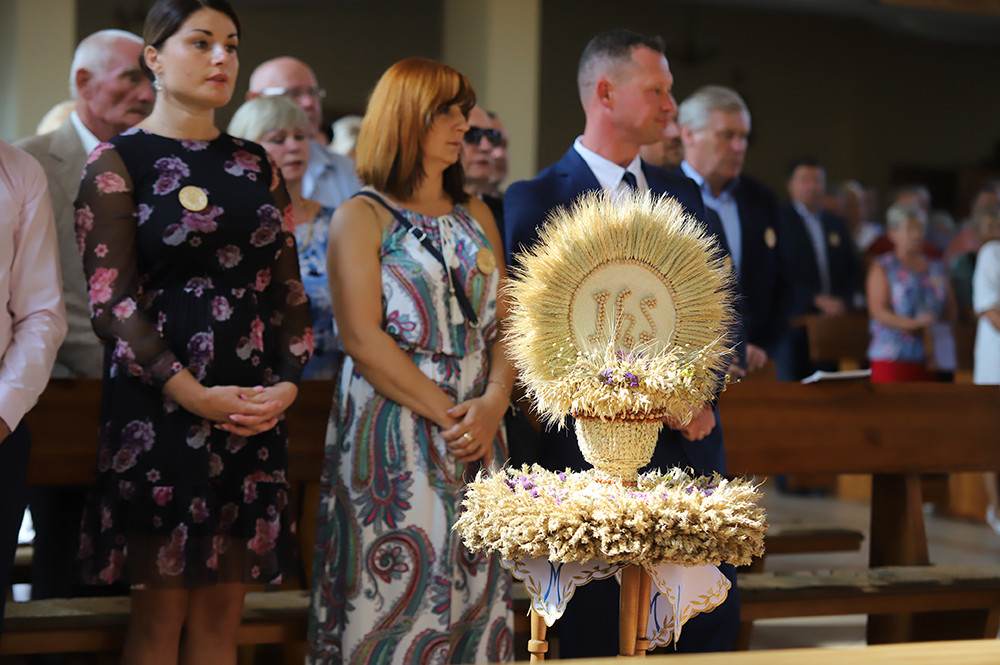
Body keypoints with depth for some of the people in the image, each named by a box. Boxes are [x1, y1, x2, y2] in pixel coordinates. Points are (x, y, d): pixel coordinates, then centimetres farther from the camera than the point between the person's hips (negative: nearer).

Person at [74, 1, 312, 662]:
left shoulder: (254, 164, 14)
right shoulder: (119, 162, -2)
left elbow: (287, 286, 13)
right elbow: (110, 300, -9)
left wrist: (288, 381, -4)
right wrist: (193, 395, -17)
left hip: (254, 410, 5)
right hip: (160, 407, -5)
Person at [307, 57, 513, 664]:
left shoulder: (476, 216, 15)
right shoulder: (362, 218, -3)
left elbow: (505, 323, 10)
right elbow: (362, 337, -12)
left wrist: (493, 403, -8)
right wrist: (445, 411, -15)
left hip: (477, 430, 5)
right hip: (395, 428, -5)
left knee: (473, 588, 5)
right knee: (397, 587, -5)